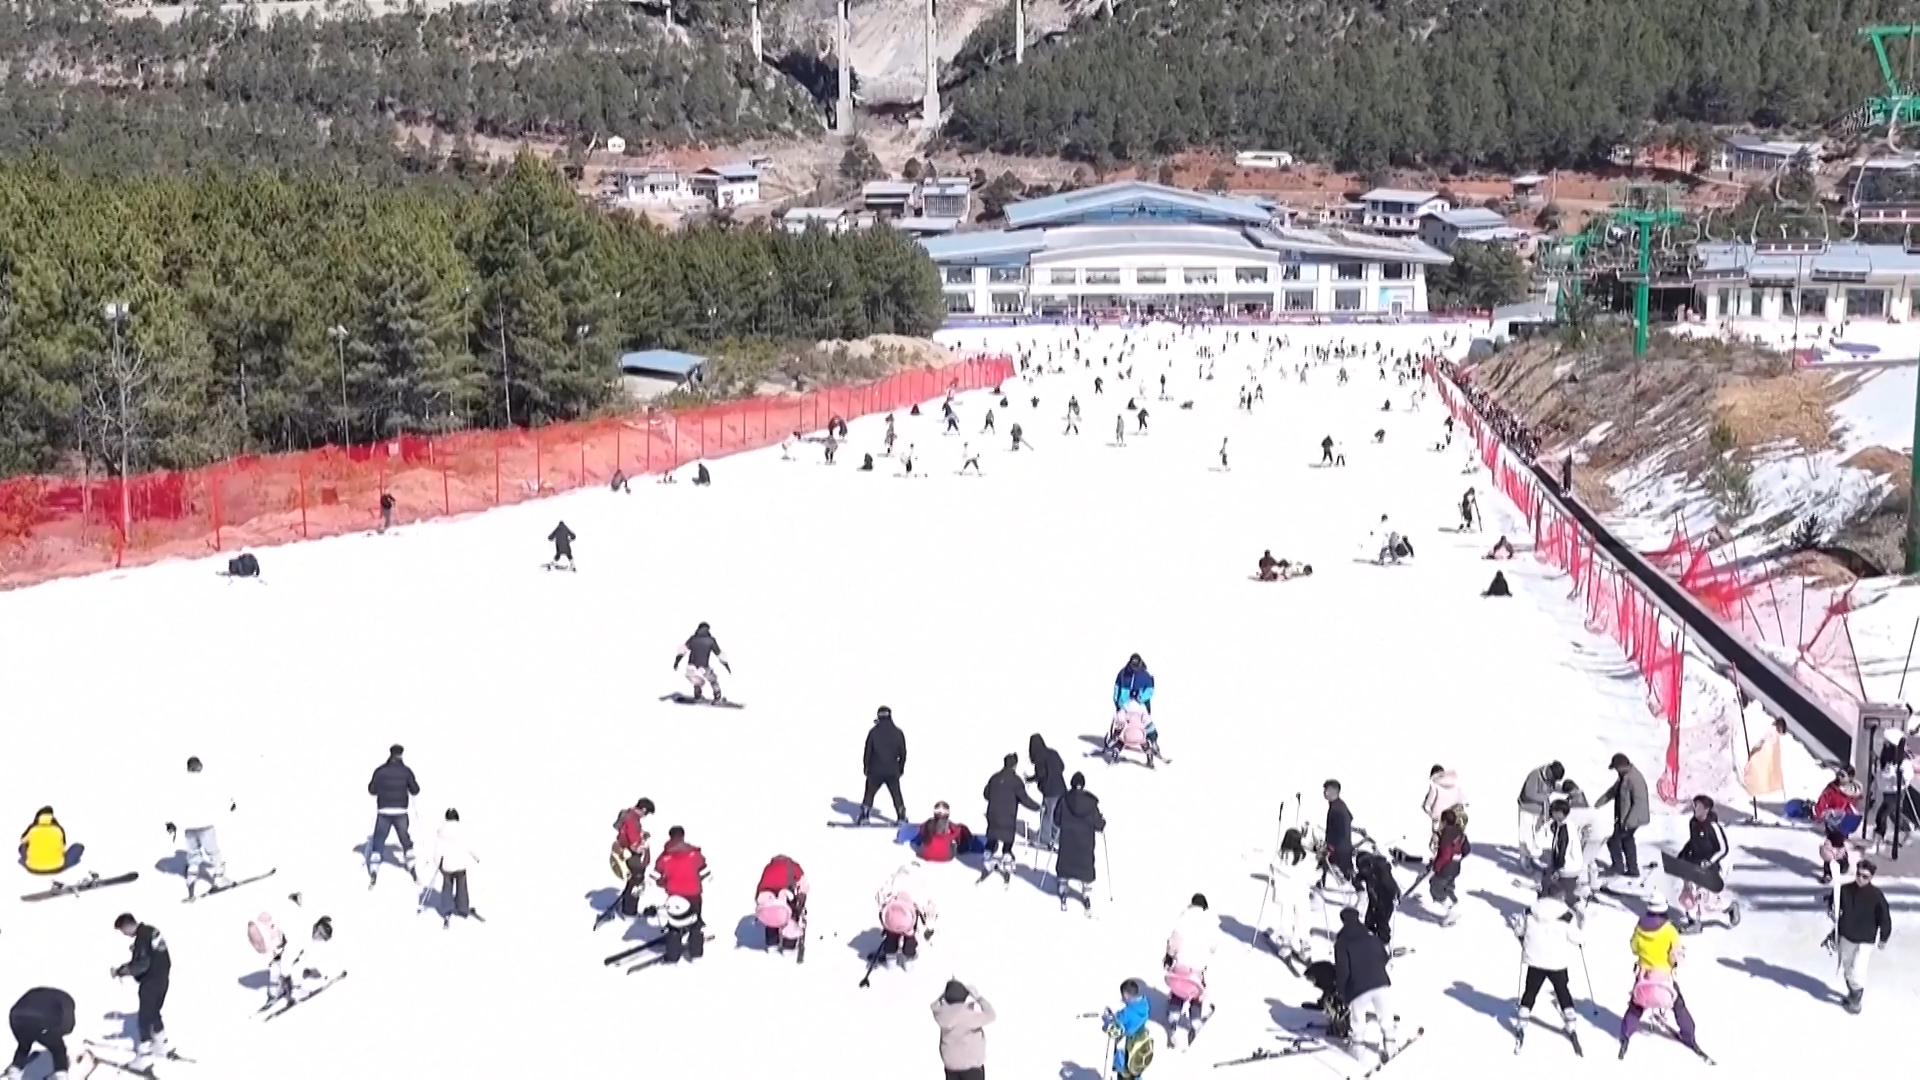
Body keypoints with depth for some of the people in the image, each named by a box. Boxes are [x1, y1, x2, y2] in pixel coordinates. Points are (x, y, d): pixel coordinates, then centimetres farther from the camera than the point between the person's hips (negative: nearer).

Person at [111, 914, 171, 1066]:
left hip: (151, 982, -10)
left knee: (144, 1017, -3)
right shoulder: (151, 931, 8)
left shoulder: (142, 937, -21)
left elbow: (142, 964, -24)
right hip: (162, 978, 10)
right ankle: (160, 1046, 36)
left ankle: (144, 1055, -1)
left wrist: (121, 971, -13)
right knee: (154, 1013, 24)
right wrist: (126, 968, 10)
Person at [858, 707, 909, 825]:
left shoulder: (873, 732, -8)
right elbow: (903, 753, 5)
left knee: (870, 793, 12)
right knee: (896, 794, 13)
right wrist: (901, 768, 17)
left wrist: (865, 766, 9)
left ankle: (864, 815, 8)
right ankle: (901, 817, 13)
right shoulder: (898, 733, -1)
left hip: (875, 770, -2)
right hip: (893, 771, 2)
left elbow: (867, 751, -4)